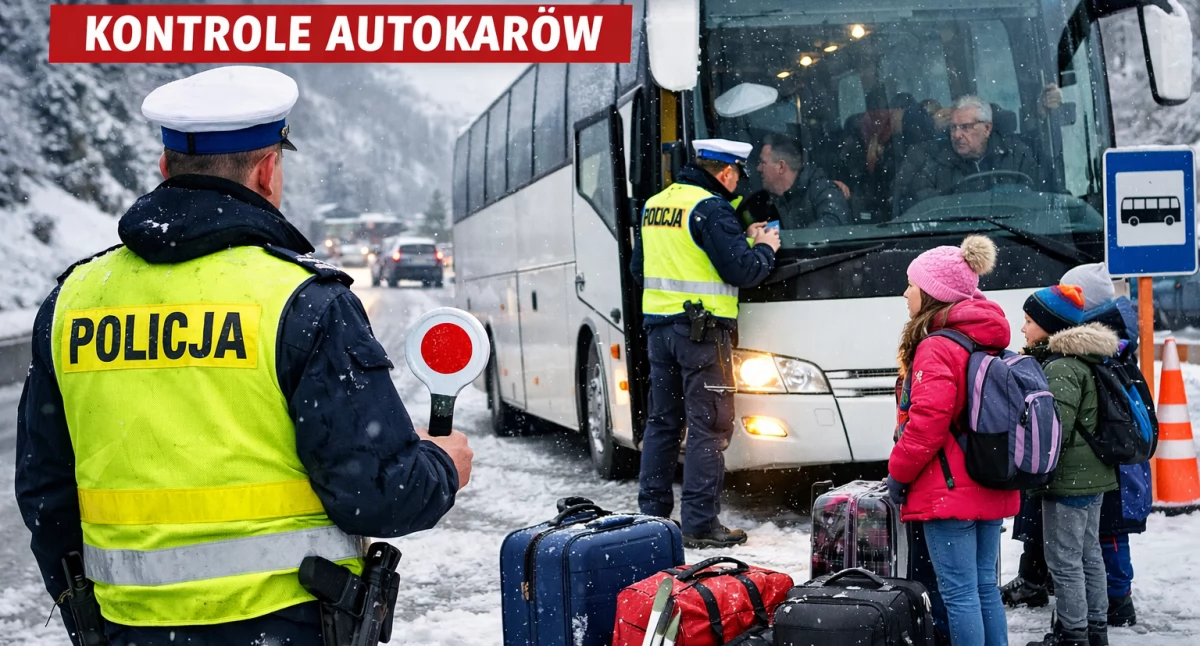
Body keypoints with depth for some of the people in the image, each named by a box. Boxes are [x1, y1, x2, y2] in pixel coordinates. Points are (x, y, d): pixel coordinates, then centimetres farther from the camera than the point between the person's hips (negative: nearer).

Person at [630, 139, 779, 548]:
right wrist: (765, 249, 3)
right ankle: (700, 524, -3)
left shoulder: (654, 205, 13)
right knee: (709, 426, -3)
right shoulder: (711, 208, -12)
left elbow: (639, 268, 22)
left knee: (662, 422, 15)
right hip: (702, 329, -8)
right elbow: (740, 271, -17)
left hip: (658, 326, 8)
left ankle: (652, 514, 19)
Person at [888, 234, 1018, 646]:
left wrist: (898, 473, -7)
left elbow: (927, 424, -21)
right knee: (984, 585, 14)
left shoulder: (936, 349, -16)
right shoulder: (989, 344, 12)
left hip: (949, 492, -9)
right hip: (992, 490, 9)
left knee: (958, 592, -4)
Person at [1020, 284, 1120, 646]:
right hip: (1092, 476, 10)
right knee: (1088, 555, 17)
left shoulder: (1061, 367, -18)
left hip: (1068, 480, -10)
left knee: (1064, 561, -4)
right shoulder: (1082, 361, 13)